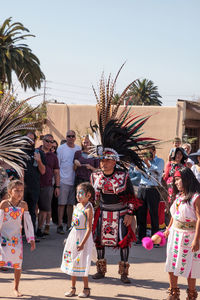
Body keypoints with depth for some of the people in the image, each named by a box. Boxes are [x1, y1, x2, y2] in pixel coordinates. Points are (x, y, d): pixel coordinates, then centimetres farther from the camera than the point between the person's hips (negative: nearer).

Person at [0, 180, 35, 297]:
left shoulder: (23, 205, 0)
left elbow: (28, 223, 5)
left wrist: (31, 239, 5)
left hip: (16, 238, 3)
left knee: (18, 263, 7)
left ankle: (16, 288, 24)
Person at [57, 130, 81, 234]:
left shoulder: (78, 149, 11)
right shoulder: (61, 148, -1)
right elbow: (57, 165, -2)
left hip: (75, 181, 4)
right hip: (64, 180, -4)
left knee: (71, 204, 9)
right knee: (61, 203, -3)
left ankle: (69, 225, 17)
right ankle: (59, 225, 3)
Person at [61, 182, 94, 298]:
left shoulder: (88, 209, -17)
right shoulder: (77, 206, 7)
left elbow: (89, 228, -20)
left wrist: (83, 243, -23)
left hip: (84, 237, -8)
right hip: (74, 235, 8)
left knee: (82, 264, -2)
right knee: (72, 263, 12)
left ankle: (86, 289, 14)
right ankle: (73, 288, 23)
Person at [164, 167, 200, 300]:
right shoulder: (179, 196, 7)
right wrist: (168, 229, 24)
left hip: (188, 236, -7)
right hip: (175, 234, 7)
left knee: (189, 266, 2)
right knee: (172, 264, 10)